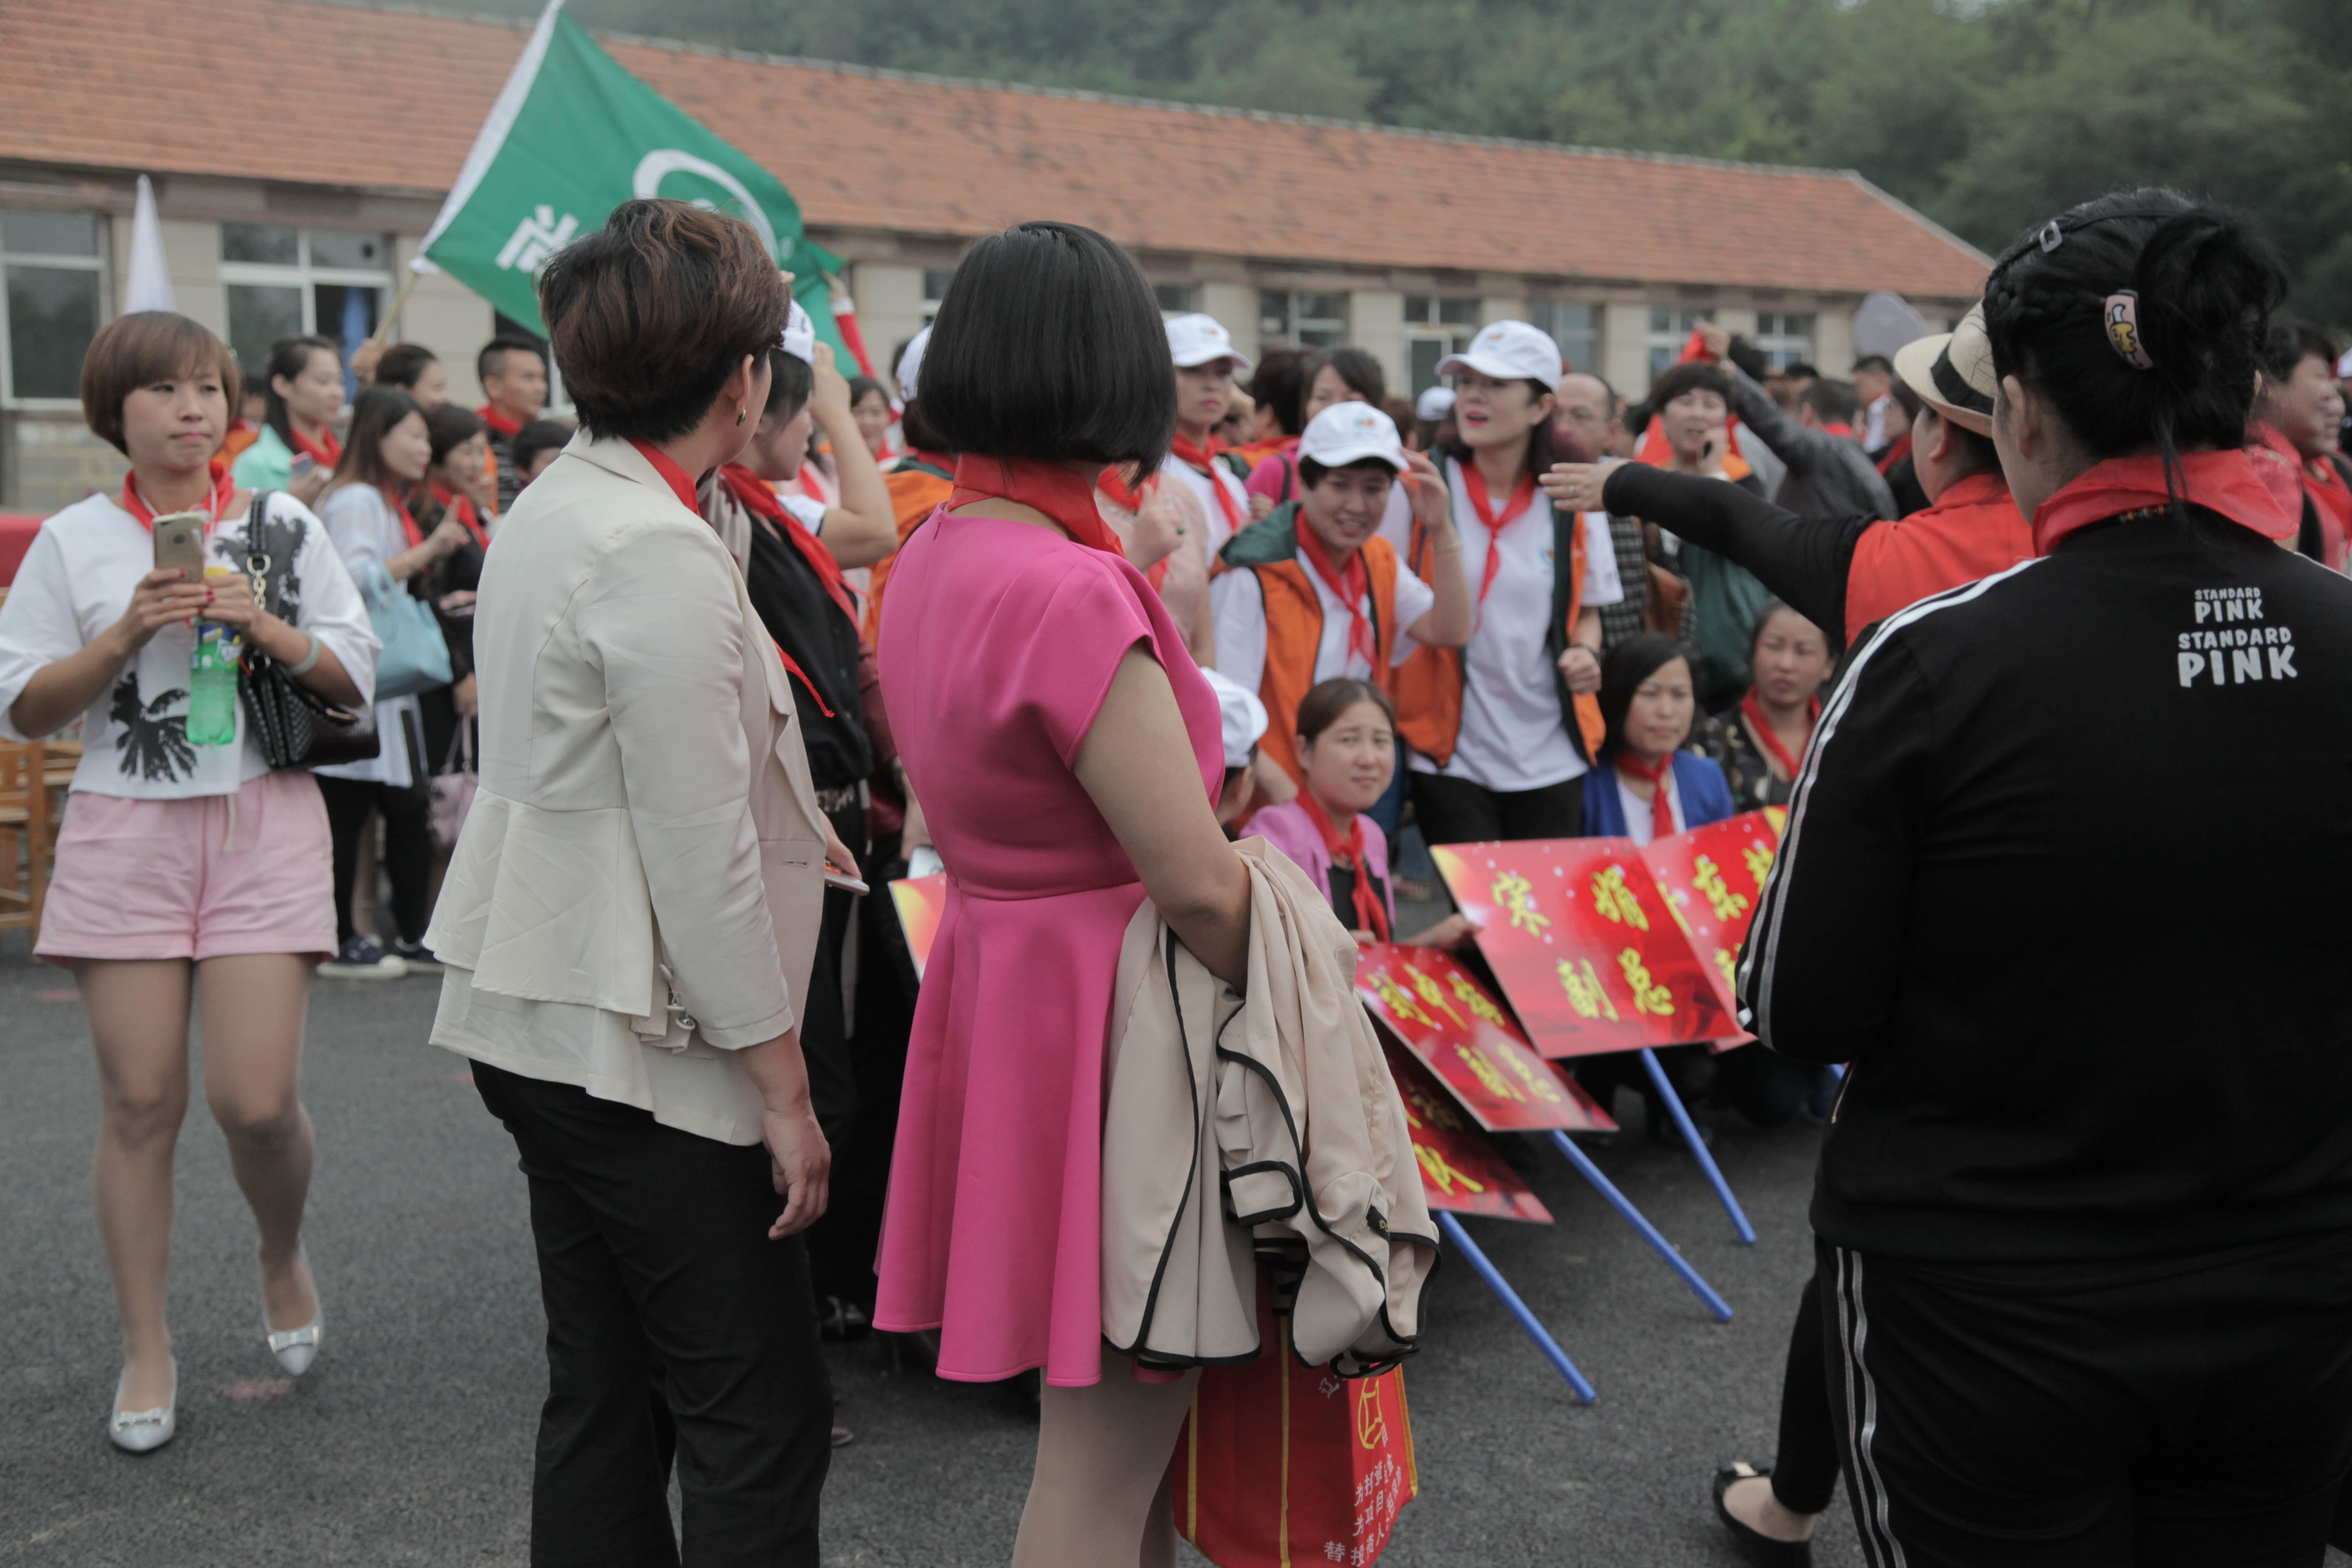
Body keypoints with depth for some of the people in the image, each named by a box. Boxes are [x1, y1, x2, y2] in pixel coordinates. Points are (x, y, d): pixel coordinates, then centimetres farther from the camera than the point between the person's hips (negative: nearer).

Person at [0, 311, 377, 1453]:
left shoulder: (286, 526, 7)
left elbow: (355, 682, 6)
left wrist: (266, 629, -10)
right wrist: (122, 639, -10)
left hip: (264, 824, 0)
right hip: (125, 833, 1)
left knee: (256, 1099, -7)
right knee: (140, 1100, 2)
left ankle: (282, 1258, 25)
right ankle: (147, 1351, 16)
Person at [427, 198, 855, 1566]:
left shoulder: (552, 506, 10)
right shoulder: (662, 554, -19)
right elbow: (701, 858, -20)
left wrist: (789, 825, 21)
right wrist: (784, 1085, -15)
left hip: (540, 1020, 10)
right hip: (641, 1043, -10)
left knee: (605, 1400, 17)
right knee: (760, 1421, -2)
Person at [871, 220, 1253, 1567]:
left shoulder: (931, 558, 6)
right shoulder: (1077, 594, -23)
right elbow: (1198, 883, -22)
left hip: (999, 983, 9)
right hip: (1106, 1013, -9)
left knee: (1136, 1406, 25)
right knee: (1103, 1460, 5)